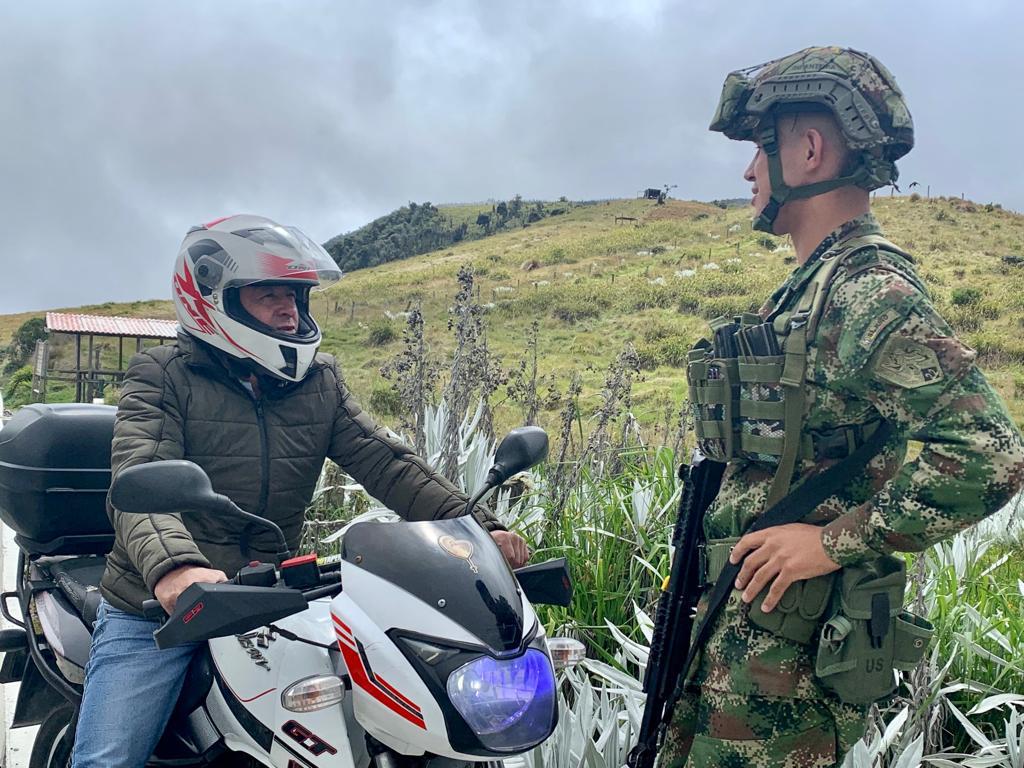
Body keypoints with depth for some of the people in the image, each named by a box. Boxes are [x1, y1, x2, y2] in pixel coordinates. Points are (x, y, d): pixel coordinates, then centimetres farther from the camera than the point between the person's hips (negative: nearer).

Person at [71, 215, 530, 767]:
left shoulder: (320, 383, 8)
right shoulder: (162, 377, -7)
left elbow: (387, 464, -2)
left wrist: (479, 527, -17)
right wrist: (173, 567, -45)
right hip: (155, 606, -3)